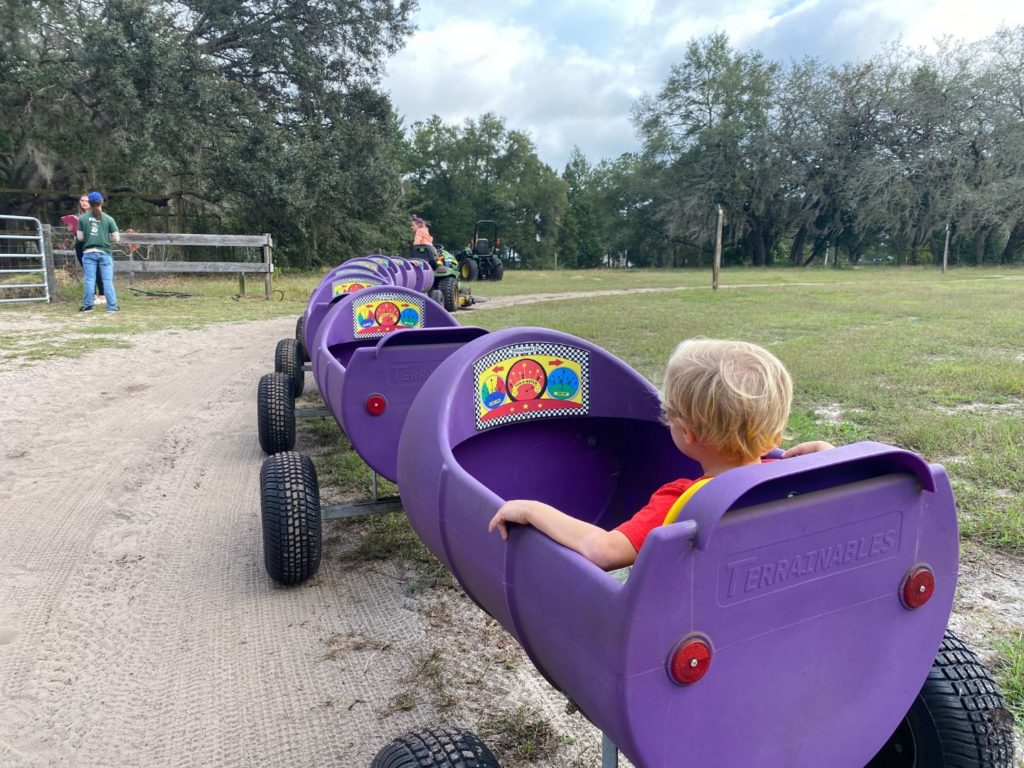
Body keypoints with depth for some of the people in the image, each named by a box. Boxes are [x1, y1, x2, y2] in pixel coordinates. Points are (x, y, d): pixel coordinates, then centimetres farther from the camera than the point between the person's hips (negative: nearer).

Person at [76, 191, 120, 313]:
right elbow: (116, 238, 1)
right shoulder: (108, 218, -2)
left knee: (89, 280, 5)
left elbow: (80, 238, 4)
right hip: (104, 252, -1)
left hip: (89, 253, 1)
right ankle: (112, 306, 0)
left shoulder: (82, 218, 1)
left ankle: (88, 305, 9)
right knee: (107, 280, 1)